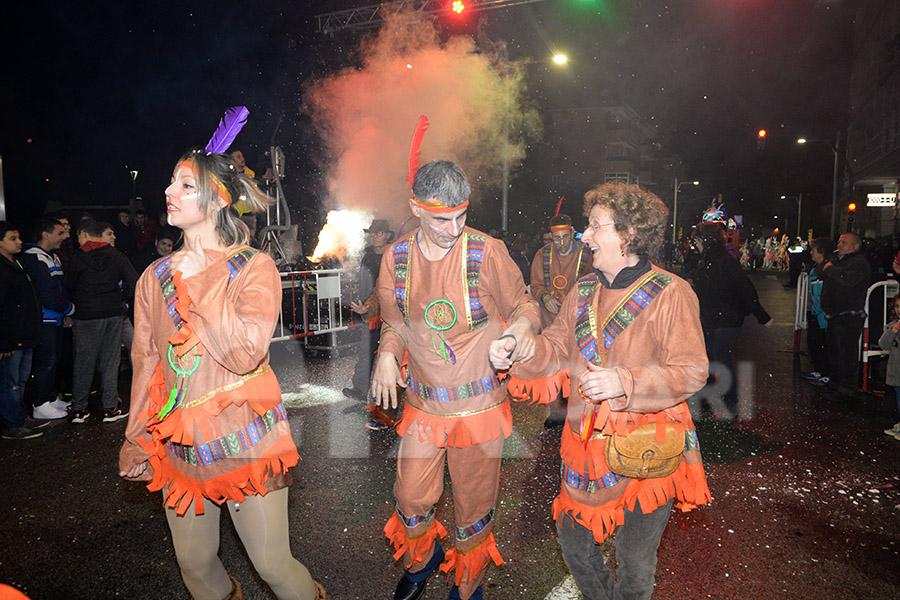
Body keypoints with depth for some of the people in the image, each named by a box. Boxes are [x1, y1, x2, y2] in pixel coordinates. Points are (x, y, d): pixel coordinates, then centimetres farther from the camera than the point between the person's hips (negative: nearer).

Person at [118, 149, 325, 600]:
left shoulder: (254, 268, -8)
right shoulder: (156, 276, 5)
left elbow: (245, 352, -22)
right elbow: (145, 363, 11)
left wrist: (198, 282, -17)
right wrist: (136, 439, 14)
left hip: (245, 442, -4)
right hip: (179, 445, 5)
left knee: (272, 563, 5)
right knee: (194, 563, 17)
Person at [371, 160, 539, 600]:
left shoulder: (487, 253, -12)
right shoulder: (396, 258, -2)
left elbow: (522, 304, 0)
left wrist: (523, 324, -23)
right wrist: (387, 354, -9)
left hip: (479, 403, -2)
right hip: (422, 404, 3)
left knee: (473, 504, 13)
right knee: (411, 500, 12)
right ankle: (422, 560, 48)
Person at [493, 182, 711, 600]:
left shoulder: (670, 293, -13)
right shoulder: (584, 291, 7)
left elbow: (691, 372, -16)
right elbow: (557, 347, 9)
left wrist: (624, 382, -29)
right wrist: (516, 352, -10)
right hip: (587, 446, 6)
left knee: (635, 565, 9)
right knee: (573, 541, 20)